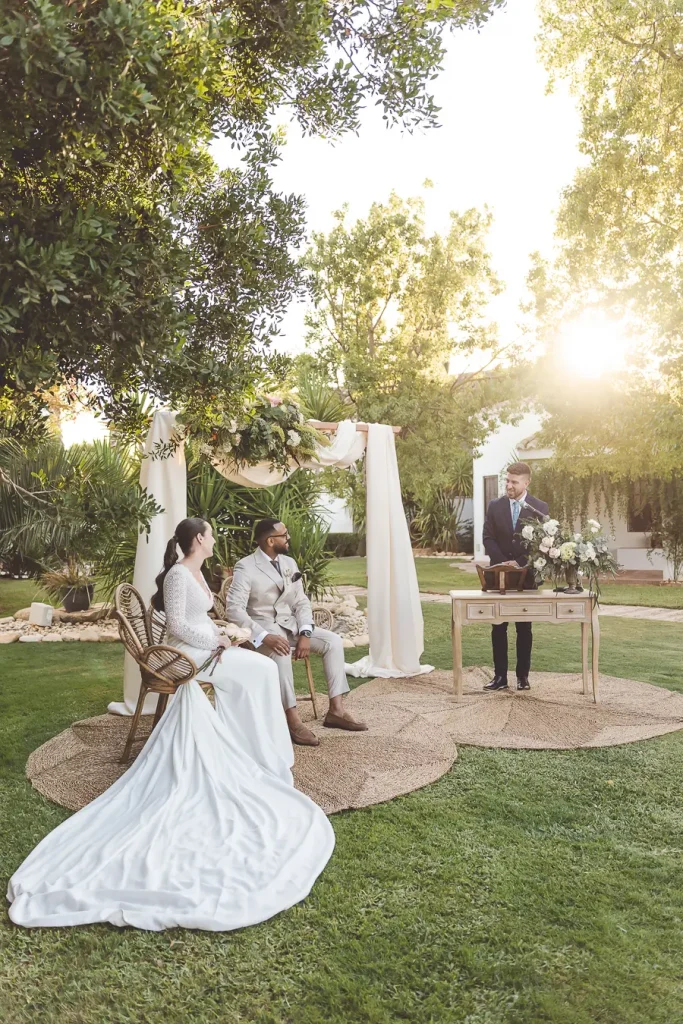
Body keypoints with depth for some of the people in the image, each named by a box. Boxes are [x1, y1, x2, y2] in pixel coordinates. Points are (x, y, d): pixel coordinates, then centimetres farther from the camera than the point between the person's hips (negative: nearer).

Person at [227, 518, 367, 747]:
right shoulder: (245, 567, -13)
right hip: (263, 628, -7)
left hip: (290, 625, 7)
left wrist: (305, 634, -12)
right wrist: (264, 636, -32)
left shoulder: (289, 563, 8)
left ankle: (335, 711, -8)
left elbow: (301, 602, 7)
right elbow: (234, 609, -21)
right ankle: (293, 721, -29)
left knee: (333, 641, -10)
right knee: (280, 653, -38)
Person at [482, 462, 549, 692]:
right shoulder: (495, 505, 4)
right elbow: (488, 538, 0)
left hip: (526, 575, -1)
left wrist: (519, 563, -15)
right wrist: (503, 562, -13)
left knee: (524, 628, 7)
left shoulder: (540, 507, -1)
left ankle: (523, 676, 14)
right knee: (498, 627, 2)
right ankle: (500, 676, 8)